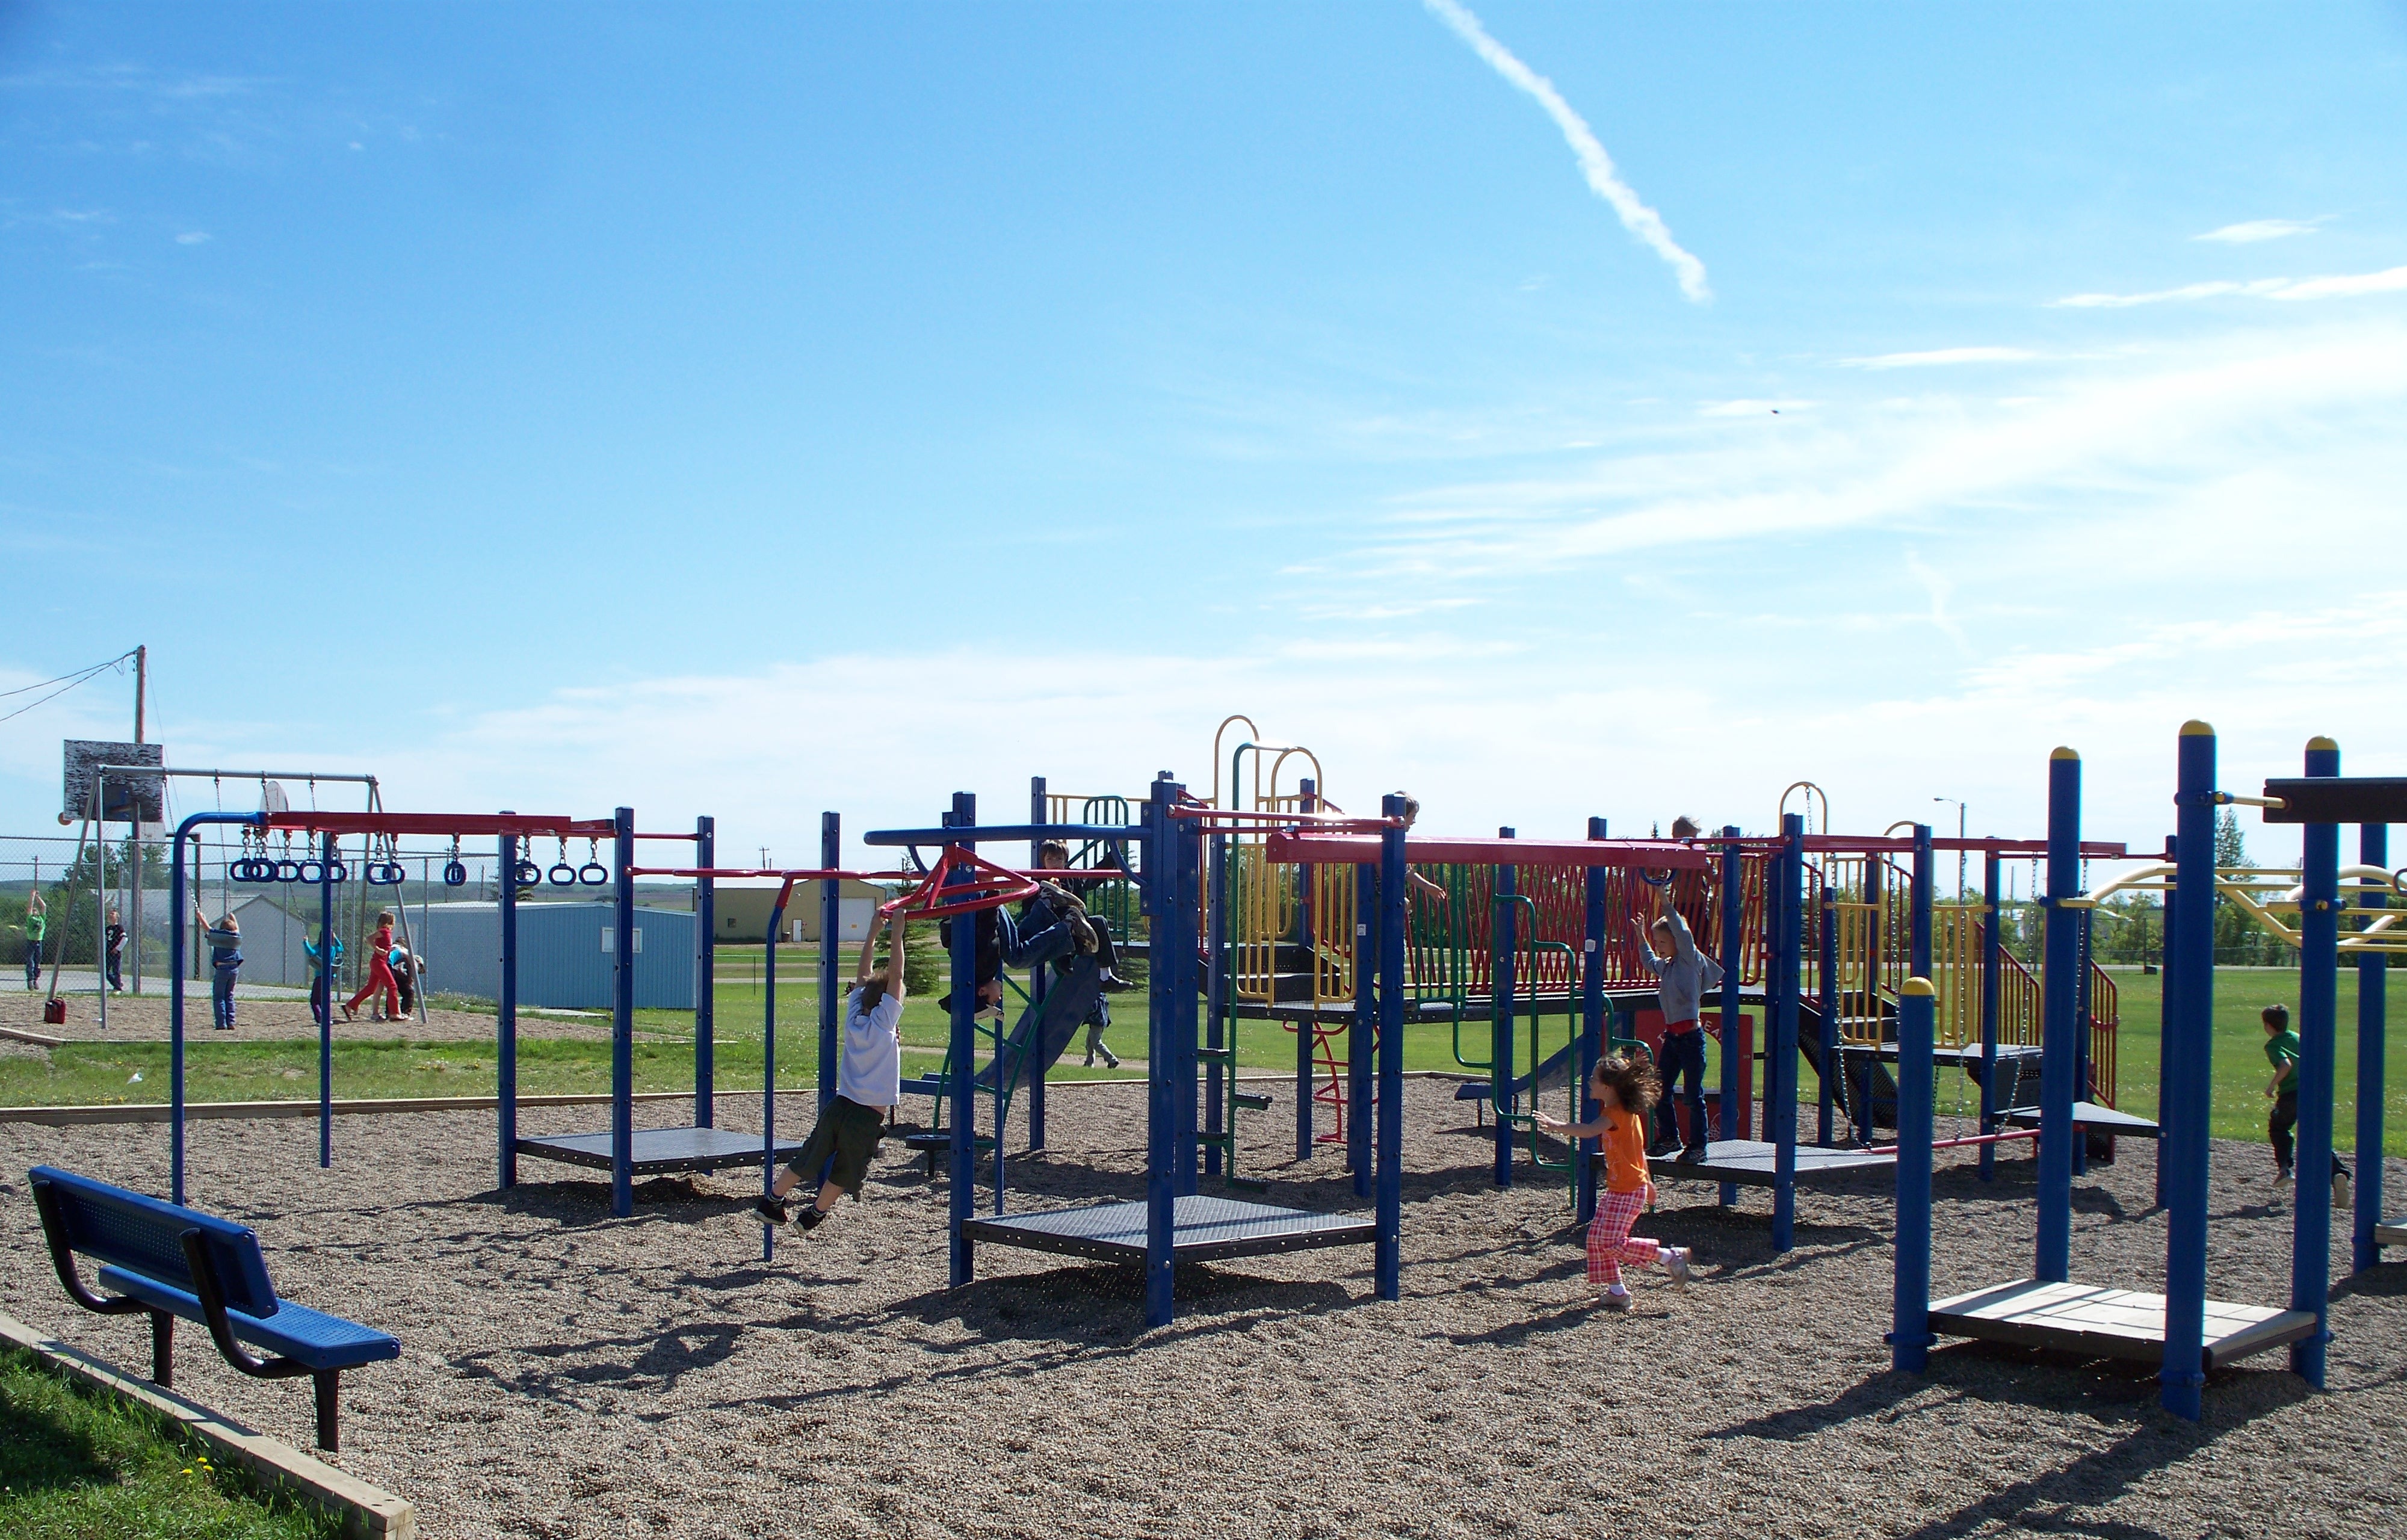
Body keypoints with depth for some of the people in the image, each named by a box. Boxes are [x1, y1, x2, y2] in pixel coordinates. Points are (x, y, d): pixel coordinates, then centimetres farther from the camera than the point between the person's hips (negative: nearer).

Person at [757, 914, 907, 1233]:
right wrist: (896, 934, -14)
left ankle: (772, 1201, 23)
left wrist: (873, 932, 13)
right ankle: (814, 1214, 23)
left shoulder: (854, 1018, 3)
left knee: (809, 1158, 17)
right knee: (845, 1171, 14)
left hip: (840, 1106, 5)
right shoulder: (884, 1022, -12)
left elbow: (862, 974, 10)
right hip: (869, 1117, -5)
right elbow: (895, 975, -15)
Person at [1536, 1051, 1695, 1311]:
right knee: (1597, 1237, 8)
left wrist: (1556, 1126, -37)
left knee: (1611, 1242, -9)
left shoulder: (1616, 1114, -19)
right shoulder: (1626, 1112, 11)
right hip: (1617, 1189, 10)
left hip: (1628, 1191, -10)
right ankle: (1617, 1292, 13)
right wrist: (1646, 1180, 25)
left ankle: (1670, 1256, 2)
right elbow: (1637, 1149, 19)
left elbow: (1589, 1131, -36)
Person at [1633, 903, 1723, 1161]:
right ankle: (1669, 1138, 23)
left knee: (1694, 1094, -2)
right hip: (1671, 1035, 8)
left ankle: (1698, 1146, 3)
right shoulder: (1664, 966, 15)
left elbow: (1683, 932, -21)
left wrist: (1666, 903, -22)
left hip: (1690, 1035, -8)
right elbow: (1649, 961, 39)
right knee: (1661, 1091, 9)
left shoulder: (1690, 960, -6)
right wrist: (1641, 937, 35)